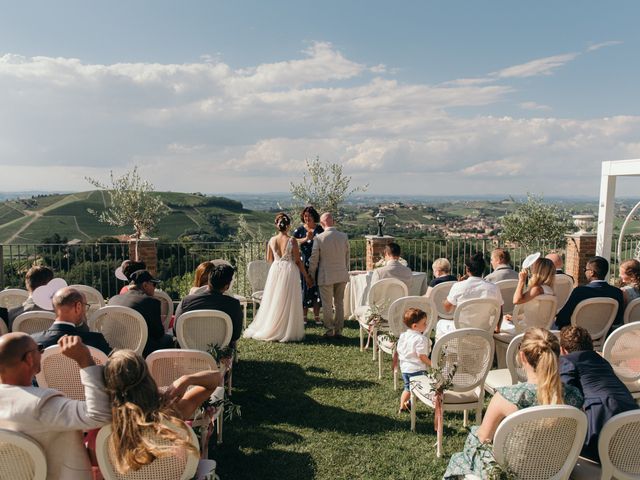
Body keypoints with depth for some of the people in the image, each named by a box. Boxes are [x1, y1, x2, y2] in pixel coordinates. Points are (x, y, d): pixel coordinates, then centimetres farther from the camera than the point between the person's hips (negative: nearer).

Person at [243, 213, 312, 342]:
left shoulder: (272, 240, -2)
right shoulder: (292, 241, -12)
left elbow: (269, 259, 10)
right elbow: (298, 261, -8)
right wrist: (306, 276, 2)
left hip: (275, 271, 4)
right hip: (289, 271, -4)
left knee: (273, 302, 14)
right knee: (288, 302, 5)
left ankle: (269, 329, 23)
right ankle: (287, 332, 10)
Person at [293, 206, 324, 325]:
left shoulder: (320, 229, 7)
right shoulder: (299, 230, 5)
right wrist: (305, 239, -21)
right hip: (304, 264, -1)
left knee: (317, 288, 3)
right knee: (304, 288, 2)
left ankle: (316, 316, 14)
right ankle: (304, 316, 13)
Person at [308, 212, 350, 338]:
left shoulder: (319, 238, -12)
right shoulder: (344, 237, -3)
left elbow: (314, 259, -5)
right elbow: (347, 257, 7)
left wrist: (311, 275, 7)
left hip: (326, 276, -3)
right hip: (342, 275, 3)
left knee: (327, 305, 8)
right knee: (339, 303, 13)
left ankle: (329, 331, 15)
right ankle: (339, 331, 19)